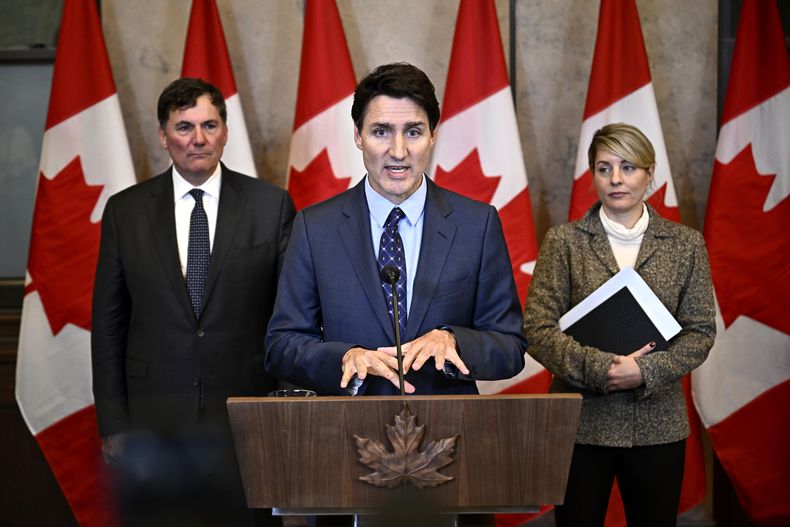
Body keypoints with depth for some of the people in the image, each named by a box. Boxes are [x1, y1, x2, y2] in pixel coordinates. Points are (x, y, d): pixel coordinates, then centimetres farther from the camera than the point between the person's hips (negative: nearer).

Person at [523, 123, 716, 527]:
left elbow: (700, 331, 2)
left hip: (657, 427, 1)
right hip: (580, 423, -1)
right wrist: (600, 368, -17)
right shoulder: (564, 242, 0)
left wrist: (646, 370, -13)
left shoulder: (685, 244, 4)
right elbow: (537, 329, -5)